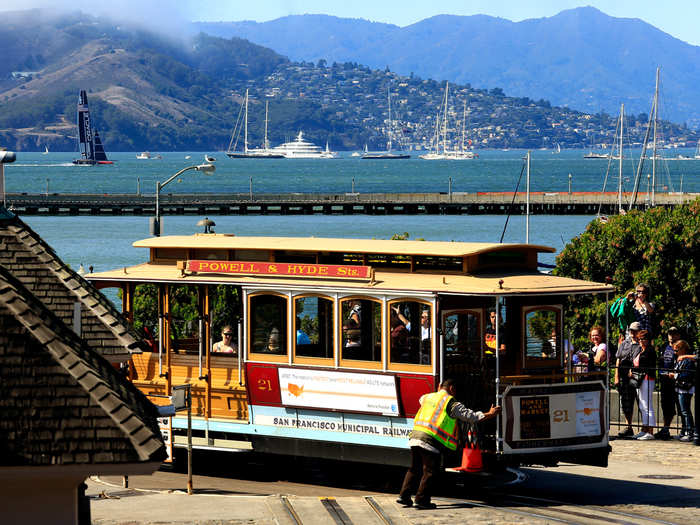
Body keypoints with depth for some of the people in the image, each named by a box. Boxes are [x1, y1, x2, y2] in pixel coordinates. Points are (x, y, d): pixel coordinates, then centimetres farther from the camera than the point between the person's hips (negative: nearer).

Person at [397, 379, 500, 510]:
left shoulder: (428, 397, 20)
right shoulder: (451, 403, 0)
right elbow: (470, 416, 1)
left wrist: (438, 392, 62)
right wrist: (489, 414, 12)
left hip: (415, 437, 7)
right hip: (431, 441, -7)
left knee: (414, 469, 17)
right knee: (429, 471, 0)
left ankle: (404, 496, 14)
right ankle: (421, 499, 0)